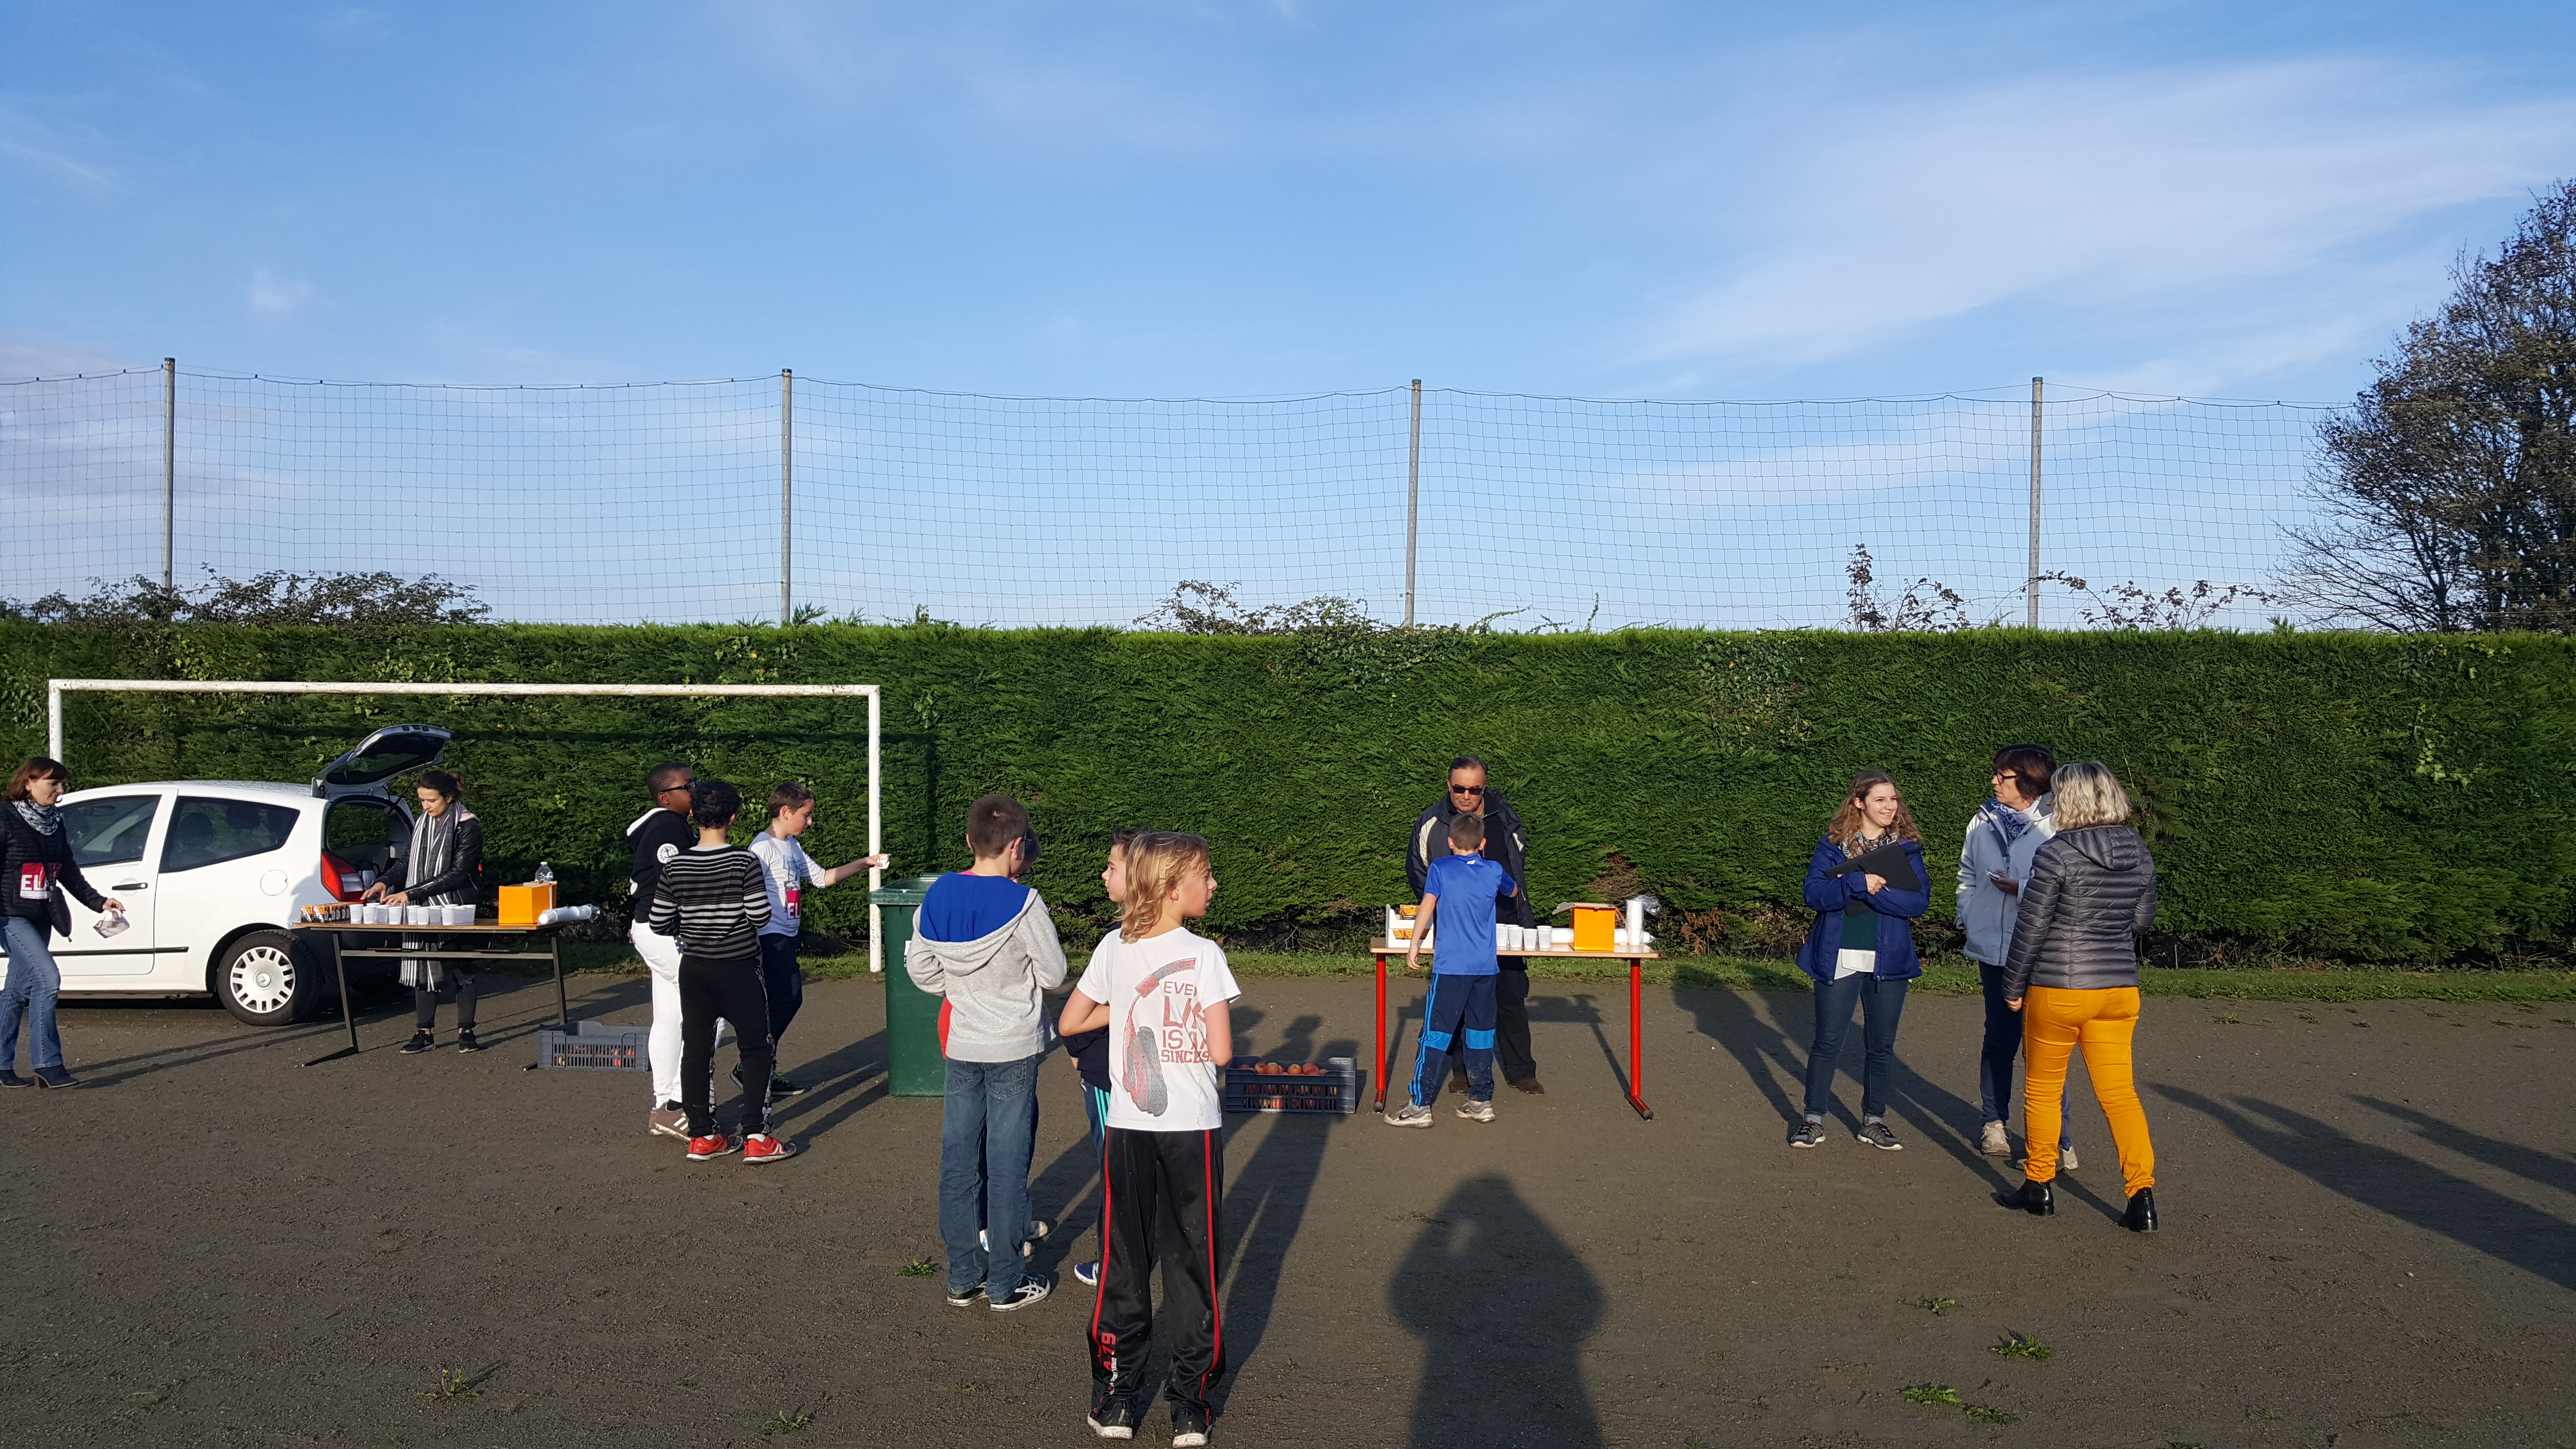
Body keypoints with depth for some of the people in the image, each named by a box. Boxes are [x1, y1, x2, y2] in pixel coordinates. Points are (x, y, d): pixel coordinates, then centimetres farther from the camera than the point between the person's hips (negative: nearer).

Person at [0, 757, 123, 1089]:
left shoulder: (55, 824, 11)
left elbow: (68, 871, 18)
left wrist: (98, 901, 11)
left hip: (40, 919, 7)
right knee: (47, 978, -18)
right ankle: (47, 1065, -15)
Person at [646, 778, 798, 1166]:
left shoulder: (674, 866, -3)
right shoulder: (745, 861, -13)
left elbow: (660, 923, -1)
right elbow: (760, 916, -15)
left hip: (694, 969, 4)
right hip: (739, 969, -4)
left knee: (696, 1049, 10)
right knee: (756, 1049, 4)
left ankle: (702, 1137, 16)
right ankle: (756, 1138, 1)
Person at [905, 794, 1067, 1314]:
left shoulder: (937, 896, -3)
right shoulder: (1022, 904, -18)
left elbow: (920, 968, 5)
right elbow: (1053, 974, -10)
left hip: (960, 1046, 5)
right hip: (1013, 1050, -5)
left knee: (959, 1160, 13)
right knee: (1008, 1165, 5)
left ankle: (963, 1276, 23)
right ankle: (1006, 1284, 15)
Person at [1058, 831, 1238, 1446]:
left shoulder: (1114, 951, -1)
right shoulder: (1205, 954, -13)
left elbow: (1070, 1022, 7)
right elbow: (1220, 1051, -15)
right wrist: (1187, 1026, 5)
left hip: (1129, 1128, 3)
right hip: (1193, 1128, -3)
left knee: (1123, 1262, 13)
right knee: (1191, 1263, 9)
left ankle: (1116, 1398, 20)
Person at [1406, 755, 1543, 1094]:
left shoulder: (1504, 816, 3)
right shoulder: (1431, 823, -6)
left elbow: (1520, 858, 19)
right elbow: (1416, 872, 5)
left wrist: (1512, 886, 5)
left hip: (1505, 923, 2)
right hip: (1455, 929, -2)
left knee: (1512, 996, 7)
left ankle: (1520, 1070, 19)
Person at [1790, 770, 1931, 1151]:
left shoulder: (1906, 847, 3)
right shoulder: (1833, 845, -1)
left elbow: (1920, 900, -8)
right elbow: (1814, 892, -13)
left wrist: (1876, 891, -18)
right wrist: (1858, 882, -24)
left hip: (1889, 962, 2)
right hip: (1838, 961, -2)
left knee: (1882, 1045, 11)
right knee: (1828, 1042, 3)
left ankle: (1873, 1121, 25)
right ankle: (1814, 1120, 15)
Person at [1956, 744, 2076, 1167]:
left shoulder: (2056, 826, -10)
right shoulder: (1983, 822, 6)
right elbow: (1967, 875, 18)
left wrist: (2023, 890, -19)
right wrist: (1968, 918, 8)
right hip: (1993, 950, 5)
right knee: (1999, 1039, 15)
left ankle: (2058, 1141, 8)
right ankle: (1994, 1123, 29)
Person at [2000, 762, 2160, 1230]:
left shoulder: (2056, 855, -15)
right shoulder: (2139, 855, 3)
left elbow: (2031, 928, -12)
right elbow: (2141, 919, 16)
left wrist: (2013, 988, -1)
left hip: (2057, 990, -5)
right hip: (2119, 989, 5)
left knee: (2042, 1089, 11)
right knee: (2119, 1092, 9)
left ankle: (2039, 1185, 21)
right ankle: (2142, 1195, 2)